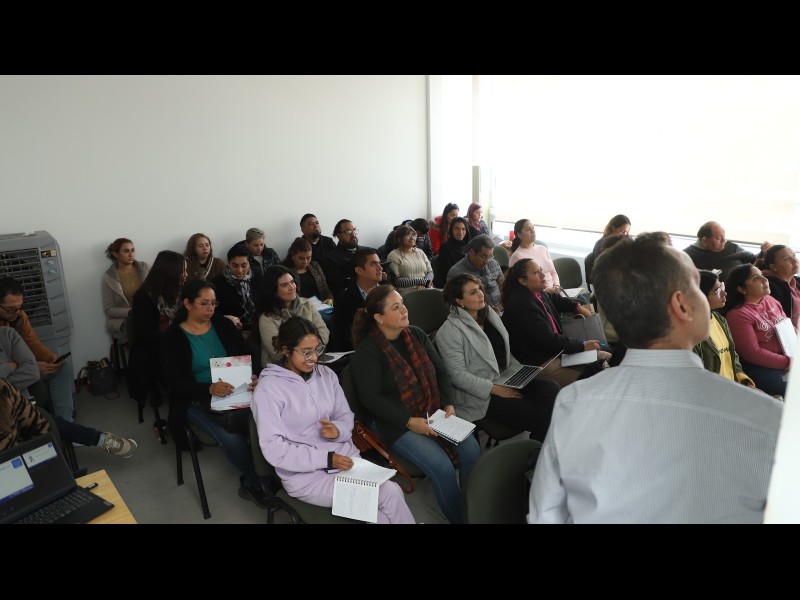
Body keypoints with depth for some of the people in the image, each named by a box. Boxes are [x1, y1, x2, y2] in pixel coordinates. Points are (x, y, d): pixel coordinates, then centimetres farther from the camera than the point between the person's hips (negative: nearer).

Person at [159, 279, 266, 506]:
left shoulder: (223, 325, 6)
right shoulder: (172, 338, -3)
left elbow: (248, 356, 5)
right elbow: (175, 385, -11)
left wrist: (254, 377, -18)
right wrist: (210, 388, -28)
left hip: (236, 392, 3)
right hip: (198, 400, -3)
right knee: (231, 439, -30)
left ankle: (251, 482, -7)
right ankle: (260, 482, -3)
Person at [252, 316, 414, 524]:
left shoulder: (326, 374, 5)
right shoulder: (268, 388, -12)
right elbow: (273, 449, -15)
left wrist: (338, 430, -12)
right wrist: (327, 459, -19)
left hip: (345, 458, 5)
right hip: (306, 475, -5)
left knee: (391, 491, -20)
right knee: (390, 494, -20)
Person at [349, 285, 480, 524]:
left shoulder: (417, 335, 5)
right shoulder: (367, 351, -12)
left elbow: (441, 371, 9)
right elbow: (371, 399, -16)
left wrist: (449, 404, -6)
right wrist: (409, 422, -20)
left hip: (434, 413, 6)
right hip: (397, 424, -5)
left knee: (471, 449, -14)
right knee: (443, 468, -22)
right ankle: (461, 517, 3)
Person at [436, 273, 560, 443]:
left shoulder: (490, 314, 10)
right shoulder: (449, 331, -14)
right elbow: (458, 375, -18)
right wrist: (496, 389, -18)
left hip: (505, 378, 7)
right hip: (481, 395, -7)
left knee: (551, 388, -17)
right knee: (539, 416, -20)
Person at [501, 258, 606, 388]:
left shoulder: (537, 293, 3)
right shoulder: (521, 305, -26)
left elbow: (555, 299, 30)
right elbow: (549, 341, -23)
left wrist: (577, 306, 14)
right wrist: (582, 345, -14)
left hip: (555, 350, 10)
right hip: (540, 363, -10)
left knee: (607, 358, 8)